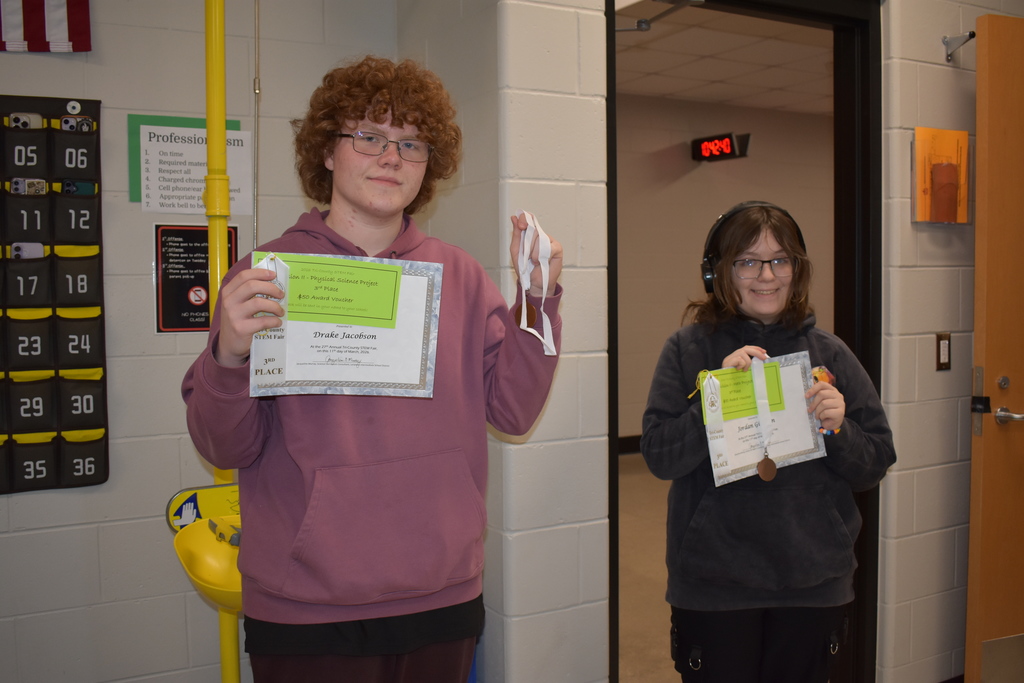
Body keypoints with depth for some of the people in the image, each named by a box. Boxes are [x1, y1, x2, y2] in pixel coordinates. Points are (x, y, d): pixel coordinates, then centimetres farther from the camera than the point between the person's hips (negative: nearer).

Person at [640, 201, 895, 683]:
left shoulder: (829, 353, 3)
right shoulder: (689, 349, -3)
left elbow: (877, 464, 5)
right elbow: (658, 456, -10)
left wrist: (838, 429, -14)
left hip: (814, 583, 3)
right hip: (713, 584, -2)